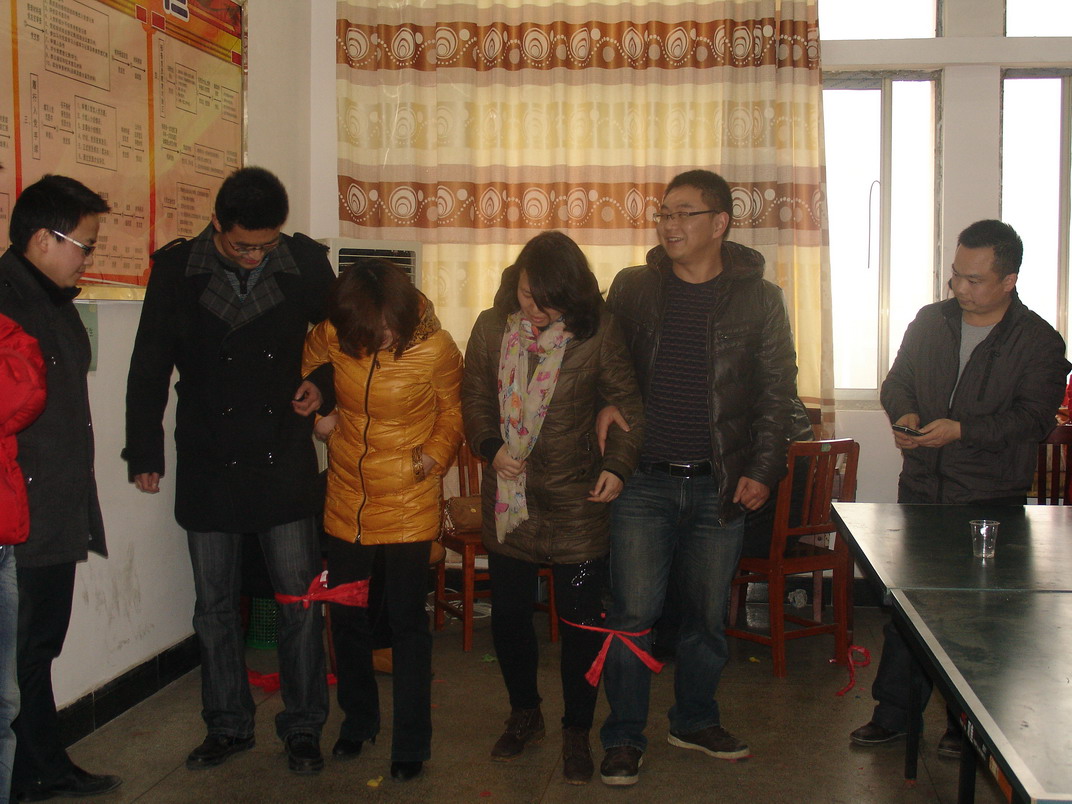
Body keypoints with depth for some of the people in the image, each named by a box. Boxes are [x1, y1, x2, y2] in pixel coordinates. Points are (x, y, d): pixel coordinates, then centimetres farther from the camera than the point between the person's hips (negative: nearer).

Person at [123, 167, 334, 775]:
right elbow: (149, 368, 4)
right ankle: (229, 725, 28)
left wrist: (322, 385, -6)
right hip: (208, 467, 1)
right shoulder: (176, 268, -5)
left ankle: (304, 727, 20)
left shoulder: (307, 262, -5)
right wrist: (145, 454, 5)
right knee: (215, 604, 11)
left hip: (285, 460, -1)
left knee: (301, 599, 3)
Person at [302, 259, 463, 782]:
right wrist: (317, 414, -1)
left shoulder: (436, 349, -16)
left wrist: (435, 455, -13)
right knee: (346, 617, 14)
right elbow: (305, 369, 13)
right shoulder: (331, 336, -10)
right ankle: (358, 720, 36)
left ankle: (411, 743, 17)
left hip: (408, 506, -3)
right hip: (346, 501, 4)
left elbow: (453, 415, 1)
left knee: (407, 622, 2)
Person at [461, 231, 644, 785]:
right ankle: (524, 714, 39)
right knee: (508, 615, 15)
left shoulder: (597, 334, -10)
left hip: (576, 504, -3)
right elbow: (474, 397, 7)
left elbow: (628, 407, -3)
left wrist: (618, 464, -17)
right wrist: (491, 445, -10)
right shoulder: (491, 328, -2)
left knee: (580, 623, 6)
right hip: (507, 501, 3)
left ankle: (577, 733, 26)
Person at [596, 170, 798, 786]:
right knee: (634, 613, 0)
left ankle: (695, 721, 33)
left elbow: (778, 393, 3)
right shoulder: (633, 288, 4)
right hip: (645, 481, 0)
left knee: (708, 614, 12)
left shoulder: (759, 299, 1)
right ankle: (624, 737, 15)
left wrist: (763, 471, -4)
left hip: (721, 486, 0)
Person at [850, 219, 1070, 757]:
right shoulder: (930, 322, 8)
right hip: (921, 488, 4)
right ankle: (894, 713, 20)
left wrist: (962, 429, -24)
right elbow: (896, 383, 14)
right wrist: (905, 414, -8)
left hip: (991, 500, -3)